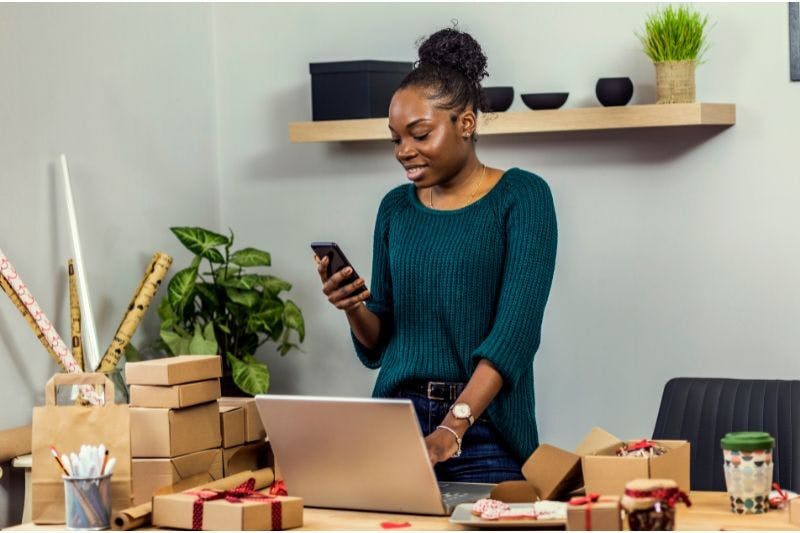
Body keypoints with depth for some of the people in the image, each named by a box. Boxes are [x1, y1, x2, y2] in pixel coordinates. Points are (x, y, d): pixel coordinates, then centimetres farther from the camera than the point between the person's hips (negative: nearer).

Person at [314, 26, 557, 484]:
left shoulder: (521, 197, -6)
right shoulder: (396, 208, 9)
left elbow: (514, 330, -17)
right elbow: (376, 347, 13)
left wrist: (452, 429, -28)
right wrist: (353, 307, -9)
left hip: (485, 428, -4)